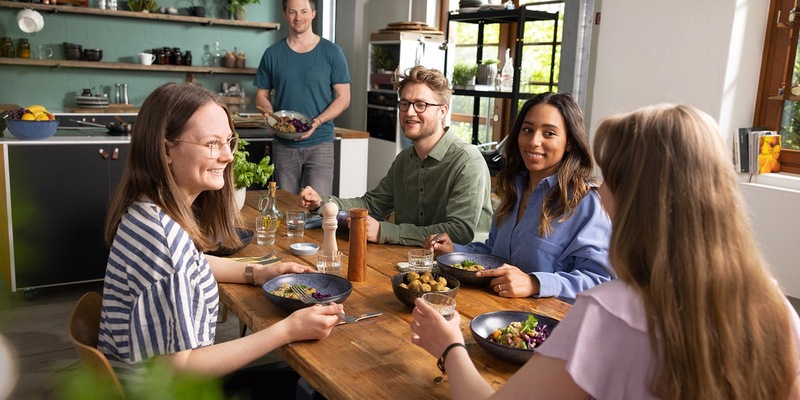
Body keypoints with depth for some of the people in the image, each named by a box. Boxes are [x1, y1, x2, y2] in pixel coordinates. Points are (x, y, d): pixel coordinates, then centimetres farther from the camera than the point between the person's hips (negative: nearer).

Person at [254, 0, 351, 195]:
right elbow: (261, 95, 11)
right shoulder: (273, 54, 7)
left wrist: (318, 121, -16)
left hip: (320, 142, -2)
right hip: (283, 144, 2)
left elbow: (343, 97, 0)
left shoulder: (331, 52, 1)